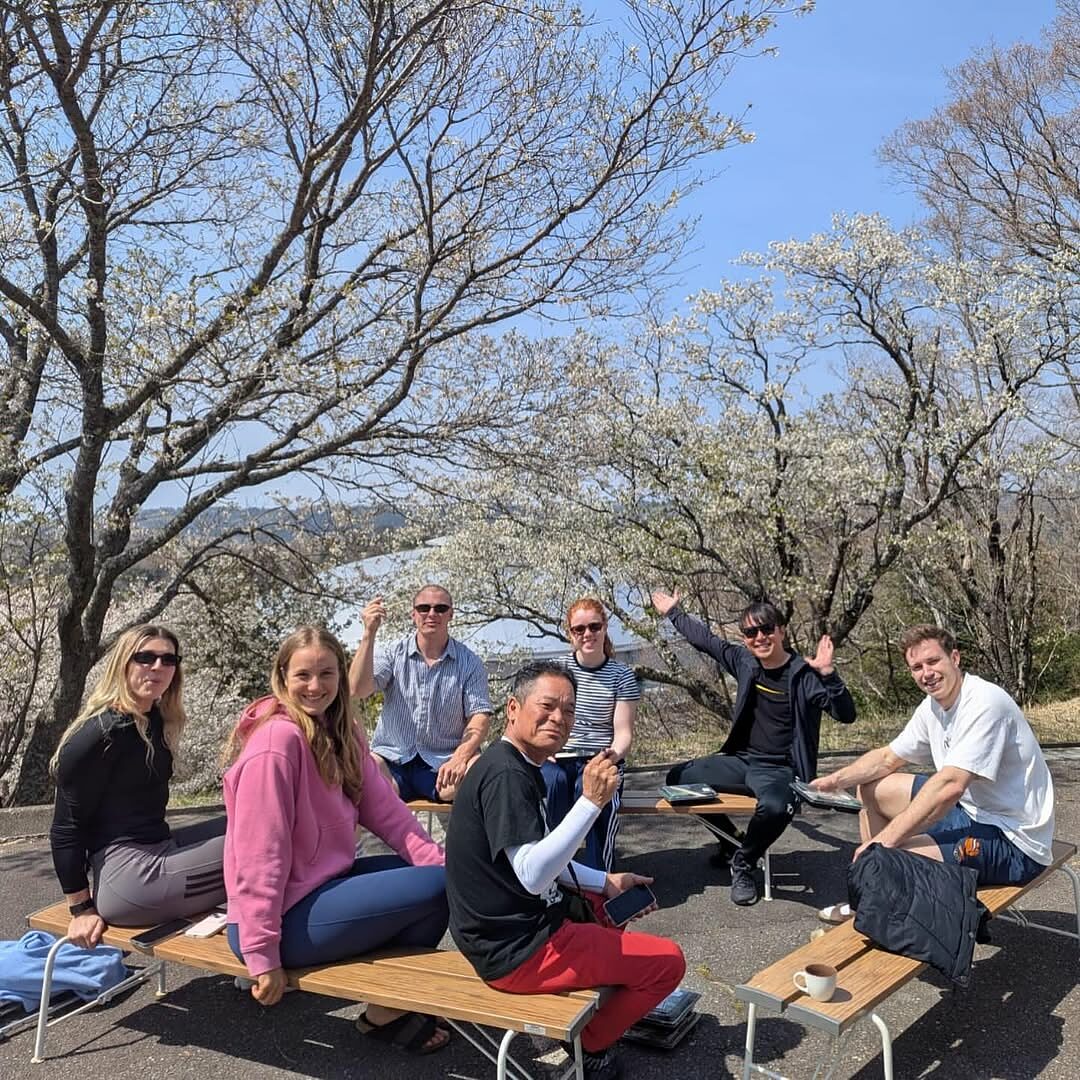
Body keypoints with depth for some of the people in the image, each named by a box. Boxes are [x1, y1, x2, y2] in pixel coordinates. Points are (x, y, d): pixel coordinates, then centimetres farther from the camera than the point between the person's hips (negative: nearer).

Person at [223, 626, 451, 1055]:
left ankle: (398, 998, 13)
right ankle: (386, 1011, 7)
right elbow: (260, 854, -22)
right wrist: (263, 955, -21)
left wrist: (441, 862, -9)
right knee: (437, 888, -13)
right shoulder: (278, 738, -20)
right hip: (289, 917, -9)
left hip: (326, 883, 9)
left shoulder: (339, 732, 8)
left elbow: (383, 807, 2)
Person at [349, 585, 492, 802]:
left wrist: (459, 758, -20)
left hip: (442, 764, 0)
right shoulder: (395, 653, 8)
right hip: (391, 760, 0)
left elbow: (479, 718, -1)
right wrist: (369, 635, -17)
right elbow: (358, 690, -7)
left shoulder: (469, 663, 7)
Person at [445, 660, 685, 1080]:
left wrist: (606, 882, 12)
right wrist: (591, 801, -35)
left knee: (610, 905, 32)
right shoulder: (506, 775, -23)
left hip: (513, 926, 10)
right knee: (669, 961, -2)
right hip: (517, 953, -10)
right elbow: (533, 875, -32)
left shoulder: (518, 768, 9)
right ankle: (589, 1045, 13)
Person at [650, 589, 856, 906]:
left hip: (779, 769, -6)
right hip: (741, 760, 6)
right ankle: (731, 838, 22)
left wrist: (828, 674, -37)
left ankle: (743, 862, -6)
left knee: (776, 807, -38)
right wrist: (674, 613, 27)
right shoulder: (744, 662, 1)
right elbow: (707, 640, 17)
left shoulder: (803, 674, -14)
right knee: (678, 778, 5)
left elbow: (846, 715, -21)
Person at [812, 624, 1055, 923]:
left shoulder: (984, 703, -24)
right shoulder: (932, 707, 4)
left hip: (1013, 842, -10)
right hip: (969, 810, 10)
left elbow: (950, 786, -31)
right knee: (870, 789, 12)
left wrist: (887, 838, -28)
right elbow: (888, 758, 14)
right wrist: (839, 779, -6)